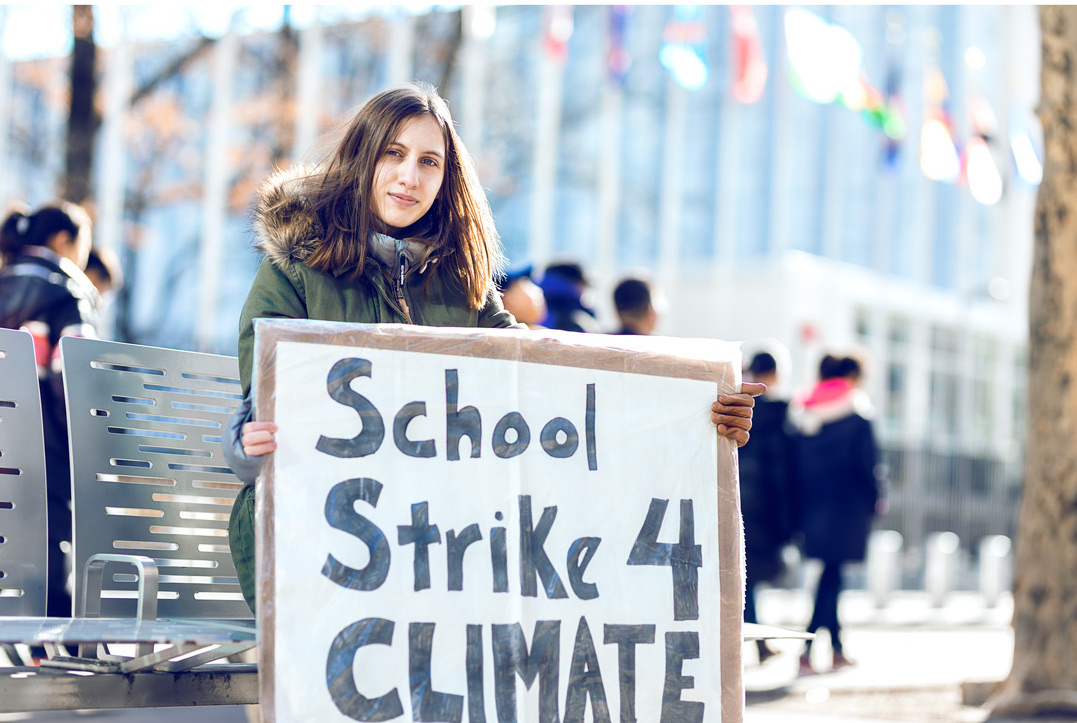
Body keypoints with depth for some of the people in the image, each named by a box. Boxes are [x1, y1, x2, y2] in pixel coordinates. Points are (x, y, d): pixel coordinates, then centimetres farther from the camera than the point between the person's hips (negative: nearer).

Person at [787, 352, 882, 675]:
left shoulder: (800, 409, 8)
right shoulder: (855, 409, -6)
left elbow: (794, 463, 8)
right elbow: (867, 461, -9)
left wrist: (800, 509, 11)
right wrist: (875, 500, 3)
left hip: (812, 504, 5)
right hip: (846, 506, -5)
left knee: (830, 574, 15)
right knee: (832, 574, -3)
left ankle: (837, 648, 18)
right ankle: (808, 647, -13)